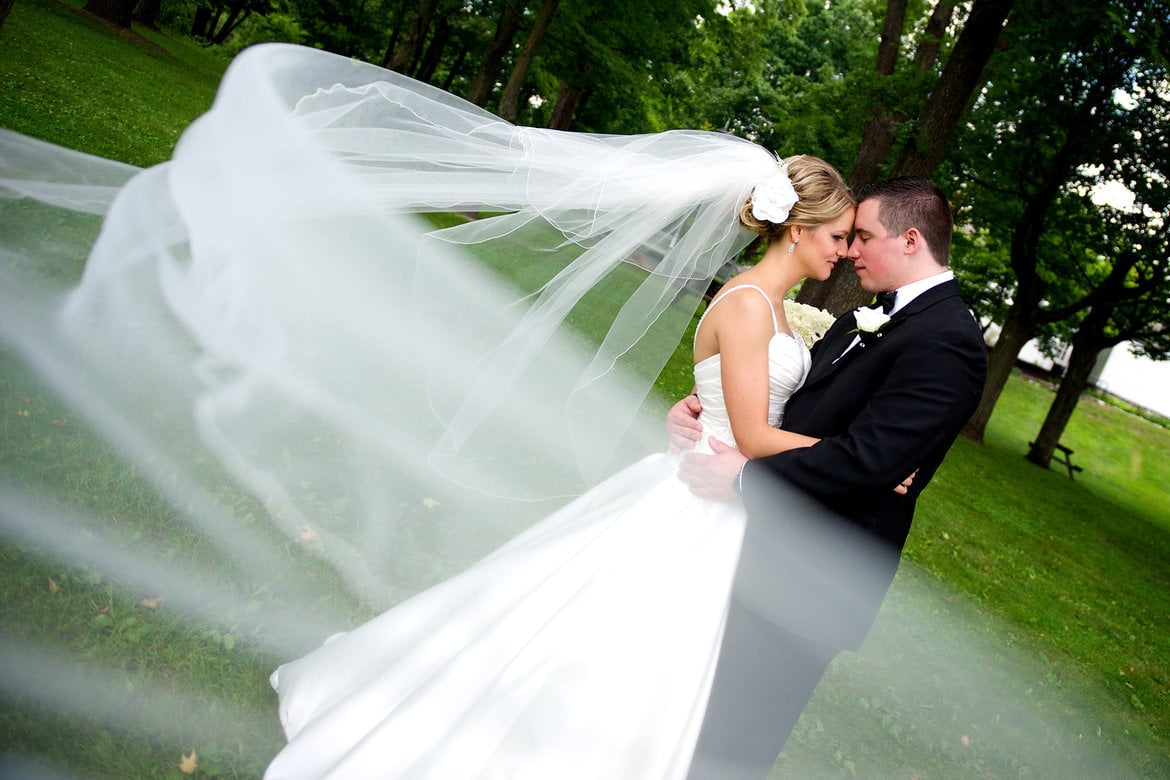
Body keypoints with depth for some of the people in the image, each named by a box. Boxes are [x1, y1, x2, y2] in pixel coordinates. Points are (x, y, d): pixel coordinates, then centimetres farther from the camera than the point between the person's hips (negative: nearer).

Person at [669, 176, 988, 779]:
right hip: (783, 552, 8)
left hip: (812, 579, -8)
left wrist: (745, 477, -20)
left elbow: (867, 457, -27)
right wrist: (704, 410, -6)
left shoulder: (945, 341, -19)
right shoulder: (870, 321, 10)